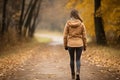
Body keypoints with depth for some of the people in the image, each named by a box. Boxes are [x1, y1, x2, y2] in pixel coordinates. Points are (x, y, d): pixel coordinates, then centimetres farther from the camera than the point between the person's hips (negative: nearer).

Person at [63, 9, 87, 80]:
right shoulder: (81, 24, -5)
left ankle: (73, 74, 27)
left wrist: (65, 45, 7)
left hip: (70, 44, 0)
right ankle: (78, 73, -15)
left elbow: (65, 36, -4)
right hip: (79, 44, 0)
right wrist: (85, 46, 7)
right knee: (78, 60, 7)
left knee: (72, 59, 17)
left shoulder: (68, 23, -6)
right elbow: (84, 36, -2)